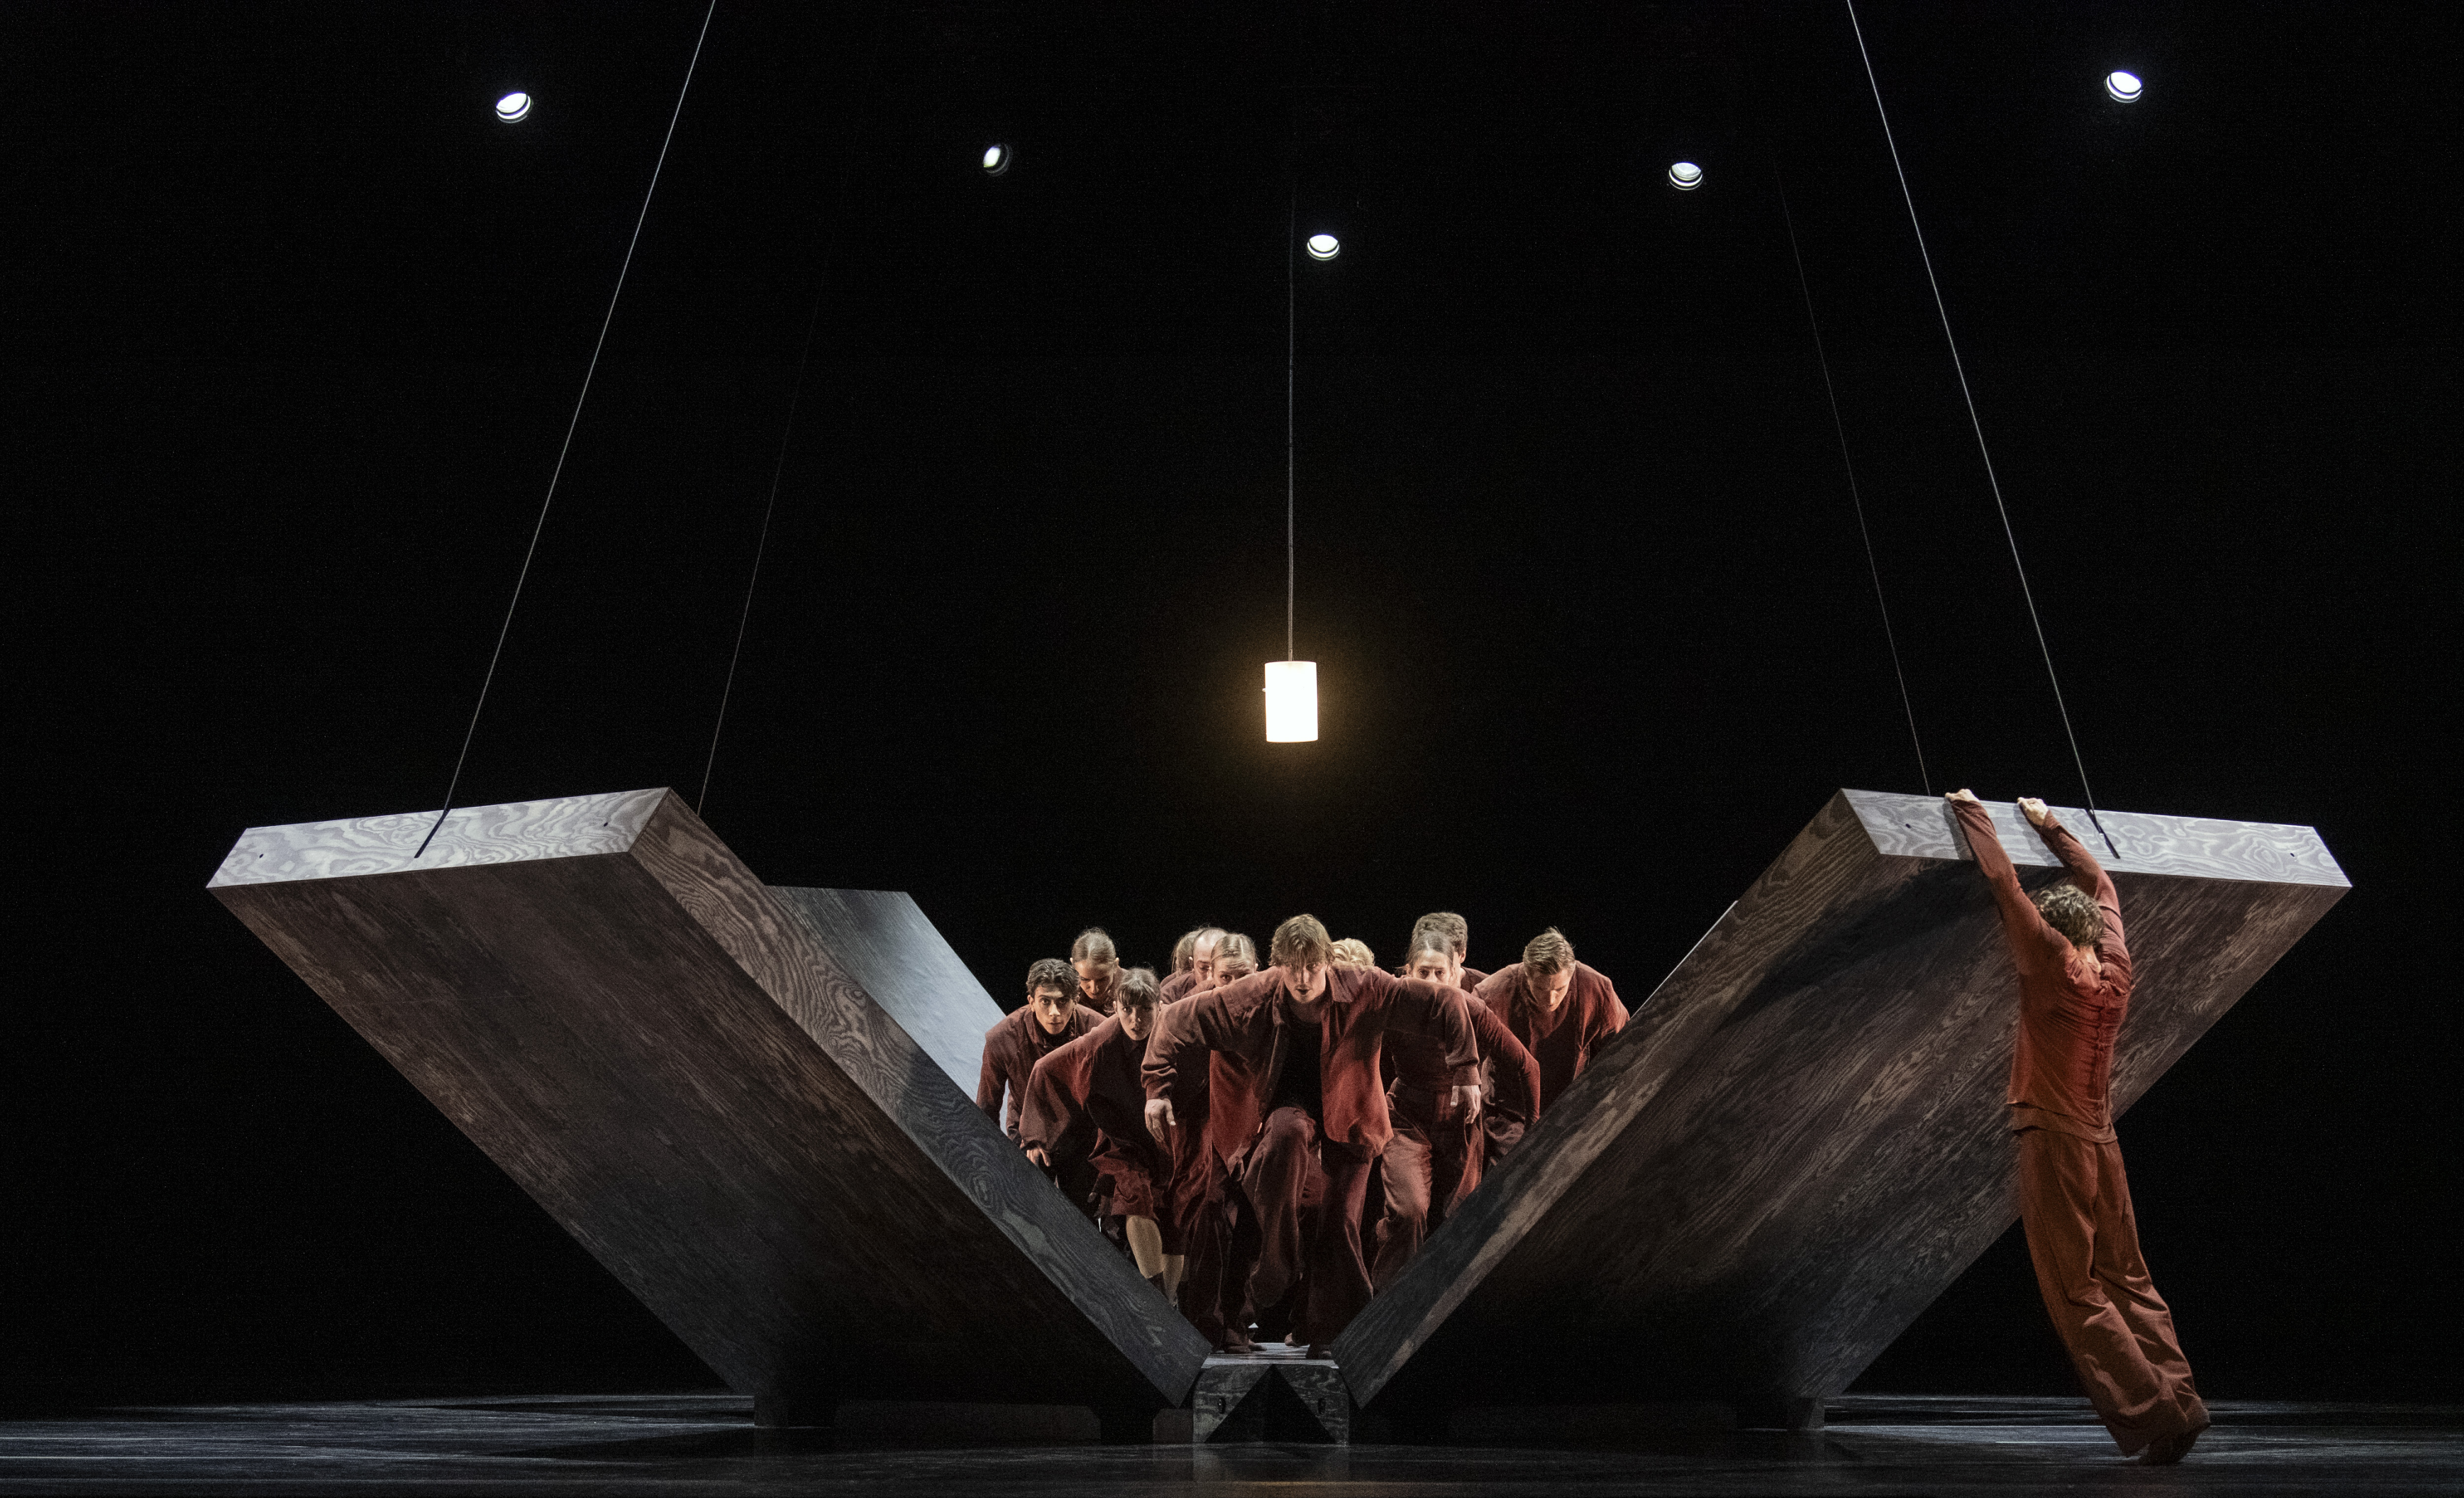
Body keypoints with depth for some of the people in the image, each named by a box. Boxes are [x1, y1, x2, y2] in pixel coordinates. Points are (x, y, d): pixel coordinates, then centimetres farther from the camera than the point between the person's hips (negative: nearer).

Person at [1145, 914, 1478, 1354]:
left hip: (1347, 1117, 1)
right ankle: (1274, 1268, -24)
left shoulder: (1366, 991, -19)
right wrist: (1159, 1088, -10)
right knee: (1288, 1131, -36)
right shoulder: (1251, 999, -17)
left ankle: (1323, 1333, 14)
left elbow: (1448, 1004, -14)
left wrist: (1465, 1073, -14)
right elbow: (1181, 1020, -10)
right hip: (1289, 1107, -1)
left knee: (1341, 1220, -6)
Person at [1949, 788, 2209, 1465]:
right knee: (2126, 1280, 14)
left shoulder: (2053, 966, -11)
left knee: (2075, 1293, -3)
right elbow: (2101, 886, 21)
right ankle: (2181, 1398, 8)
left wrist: (1973, 812, 2)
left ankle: (2154, 1413, -8)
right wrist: (2050, 825, 29)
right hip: (2103, 1142, 7)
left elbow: (2004, 884, -9)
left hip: (2054, 1140, -7)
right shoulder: (2116, 969, 7)